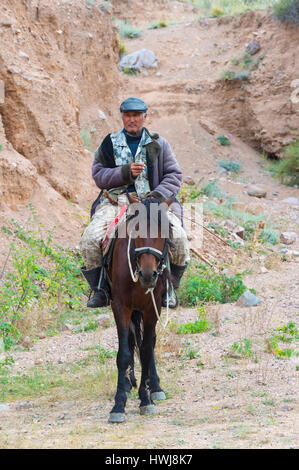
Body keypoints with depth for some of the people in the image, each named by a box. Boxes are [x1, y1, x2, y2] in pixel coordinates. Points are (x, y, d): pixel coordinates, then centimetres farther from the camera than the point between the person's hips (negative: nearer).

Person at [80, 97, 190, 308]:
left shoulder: (158, 144, 14)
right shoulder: (110, 144, 14)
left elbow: (174, 174, 9)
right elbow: (99, 175, 6)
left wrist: (161, 193, -10)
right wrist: (125, 172, -11)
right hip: (115, 201, 0)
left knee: (178, 238, -26)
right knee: (90, 239, -24)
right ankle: (100, 289, -7)